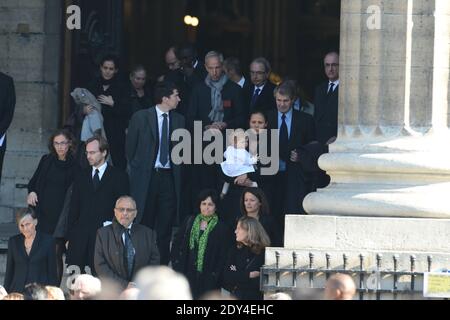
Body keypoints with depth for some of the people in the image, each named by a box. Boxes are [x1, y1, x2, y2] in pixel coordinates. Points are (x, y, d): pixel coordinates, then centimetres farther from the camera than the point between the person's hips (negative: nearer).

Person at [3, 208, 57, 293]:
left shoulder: (47, 241, 0)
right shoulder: (13, 241, 9)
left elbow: (52, 272, 1)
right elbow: (9, 271, 13)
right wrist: (6, 294, 8)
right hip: (17, 291, 2)